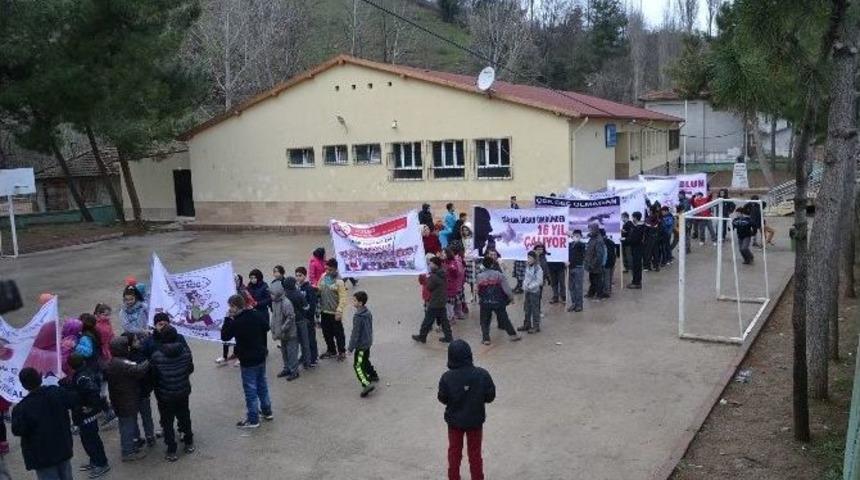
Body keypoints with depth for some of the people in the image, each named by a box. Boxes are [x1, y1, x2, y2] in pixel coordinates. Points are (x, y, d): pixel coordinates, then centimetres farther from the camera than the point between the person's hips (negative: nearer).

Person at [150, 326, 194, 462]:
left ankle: (171, 451, 16)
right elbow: (190, 369, 0)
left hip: (165, 395, -3)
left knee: (167, 422, 11)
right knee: (184, 417, 22)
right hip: (183, 392, 3)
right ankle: (189, 443, 35)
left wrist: (157, 393, 10)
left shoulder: (156, 356, -19)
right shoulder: (185, 351, -12)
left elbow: (154, 376, -8)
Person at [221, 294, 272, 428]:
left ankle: (253, 419, 10)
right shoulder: (258, 315, -3)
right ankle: (267, 411, 33)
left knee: (250, 389, 3)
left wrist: (228, 319, -8)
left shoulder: (236, 323, -22)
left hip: (248, 361, -7)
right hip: (261, 357, 7)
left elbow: (224, 336, -10)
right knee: (262, 385, 21)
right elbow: (266, 328, 12)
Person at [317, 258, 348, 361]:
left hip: (334, 313, -6)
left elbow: (343, 298, -18)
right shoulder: (323, 277, 1)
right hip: (324, 311, 6)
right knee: (327, 333, 17)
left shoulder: (339, 281, -18)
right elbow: (318, 290, 13)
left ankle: (342, 352, 22)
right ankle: (331, 351, 34)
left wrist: (339, 311, -22)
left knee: (338, 333, 7)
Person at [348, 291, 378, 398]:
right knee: (365, 360, 28)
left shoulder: (358, 316, -25)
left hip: (361, 344, -9)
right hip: (368, 342, 9)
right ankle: (373, 375, 45)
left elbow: (355, 333, -22)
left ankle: (367, 384, -17)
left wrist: (351, 347, -15)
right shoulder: (368, 313, 2)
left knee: (358, 365, -6)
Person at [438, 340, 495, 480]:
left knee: (454, 452, 21)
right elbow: (490, 396, -11)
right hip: (476, 420, 0)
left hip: (454, 421, 0)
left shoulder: (447, 377, -21)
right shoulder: (482, 374, -20)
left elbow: (442, 399, -10)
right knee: (475, 453, 18)